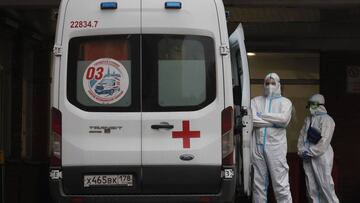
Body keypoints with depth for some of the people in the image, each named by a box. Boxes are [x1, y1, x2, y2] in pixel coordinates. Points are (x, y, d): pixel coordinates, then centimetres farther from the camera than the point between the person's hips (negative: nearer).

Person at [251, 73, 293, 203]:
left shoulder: (285, 102, 10)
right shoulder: (255, 101, 14)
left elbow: (284, 119, -10)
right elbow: (252, 119, -4)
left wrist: (262, 116, -4)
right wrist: (274, 122, -7)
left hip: (276, 146, -2)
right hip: (257, 146, 2)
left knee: (281, 185, -7)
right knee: (258, 184, 4)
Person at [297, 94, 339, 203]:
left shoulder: (326, 120, -6)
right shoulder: (308, 120, 16)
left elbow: (324, 142, -14)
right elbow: (302, 136, 15)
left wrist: (310, 153, -15)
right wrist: (302, 151, -1)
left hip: (321, 156, -7)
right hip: (307, 157, 7)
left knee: (325, 184, -8)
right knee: (311, 185, 4)